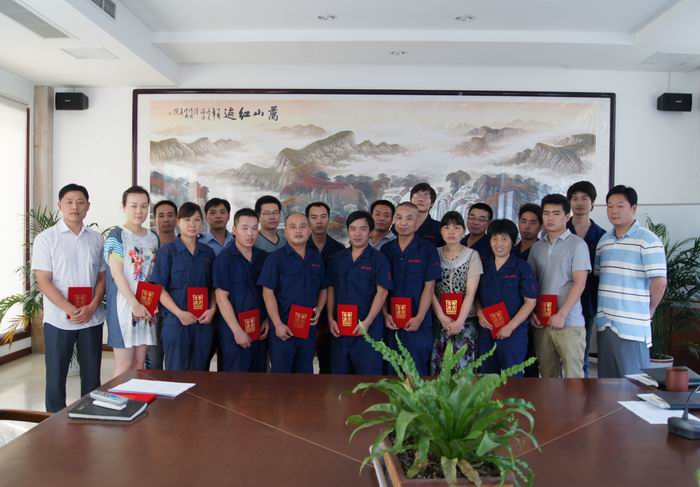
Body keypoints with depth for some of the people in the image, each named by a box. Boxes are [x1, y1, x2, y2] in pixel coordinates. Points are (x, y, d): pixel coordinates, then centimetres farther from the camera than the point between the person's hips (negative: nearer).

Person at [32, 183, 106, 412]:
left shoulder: (97, 238, 6)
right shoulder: (45, 238, -2)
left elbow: (102, 276, 8)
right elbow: (43, 282, -7)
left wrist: (92, 306, -9)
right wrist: (70, 309, -17)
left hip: (93, 318, 3)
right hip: (59, 320, -2)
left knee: (92, 375, 9)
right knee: (56, 375, 6)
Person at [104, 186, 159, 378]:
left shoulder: (153, 237, 11)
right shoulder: (116, 235, -6)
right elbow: (116, 273, -12)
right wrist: (135, 304, -17)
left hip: (147, 307, 6)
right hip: (124, 305, -6)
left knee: (139, 363, 11)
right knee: (124, 365, -2)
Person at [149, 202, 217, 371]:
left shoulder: (208, 252, 9)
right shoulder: (167, 251, -1)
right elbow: (159, 288, -6)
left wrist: (212, 309, -4)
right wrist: (179, 313, -15)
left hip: (203, 323, 3)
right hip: (176, 321, -3)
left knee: (199, 372, 10)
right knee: (176, 372, 4)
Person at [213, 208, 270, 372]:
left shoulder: (264, 257, 7)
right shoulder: (224, 258, -8)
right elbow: (221, 297, -11)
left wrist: (267, 320, 2)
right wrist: (237, 330, -14)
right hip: (234, 332, -5)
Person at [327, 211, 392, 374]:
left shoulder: (378, 258, -2)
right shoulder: (338, 258, 11)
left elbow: (382, 292, -9)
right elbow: (331, 289, 11)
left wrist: (367, 322, -15)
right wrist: (330, 318, 2)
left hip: (368, 327, -4)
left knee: (368, 374, 1)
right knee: (339, 375, 11)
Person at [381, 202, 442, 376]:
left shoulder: (428, 250, -3)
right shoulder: (386, 250, 7)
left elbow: (429, 287, -6)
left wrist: (419, 318, -13)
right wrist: (385, 315, -2)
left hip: (417, 323, -3)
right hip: (391, 323, 3)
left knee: (417, 372, 4)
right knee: (391, 371, 11)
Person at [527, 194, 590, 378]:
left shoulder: (577, 244, -3)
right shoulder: (537, 247, 12)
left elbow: (579, 283, -9)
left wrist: (561, 315, -16)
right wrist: (531, 312, 1)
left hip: (569, 323, -4)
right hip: (541, 322, 4)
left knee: (573, 376, -1)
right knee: (547, 375, 10)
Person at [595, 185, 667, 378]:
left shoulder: (648, 241, -9)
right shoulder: (604, 240, 12)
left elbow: (659, 282, -13)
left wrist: (648, 311, -2)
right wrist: (601, 309, 11)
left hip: (632, 326, -6)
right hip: (604, 323, 7)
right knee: (607, 380, 14)